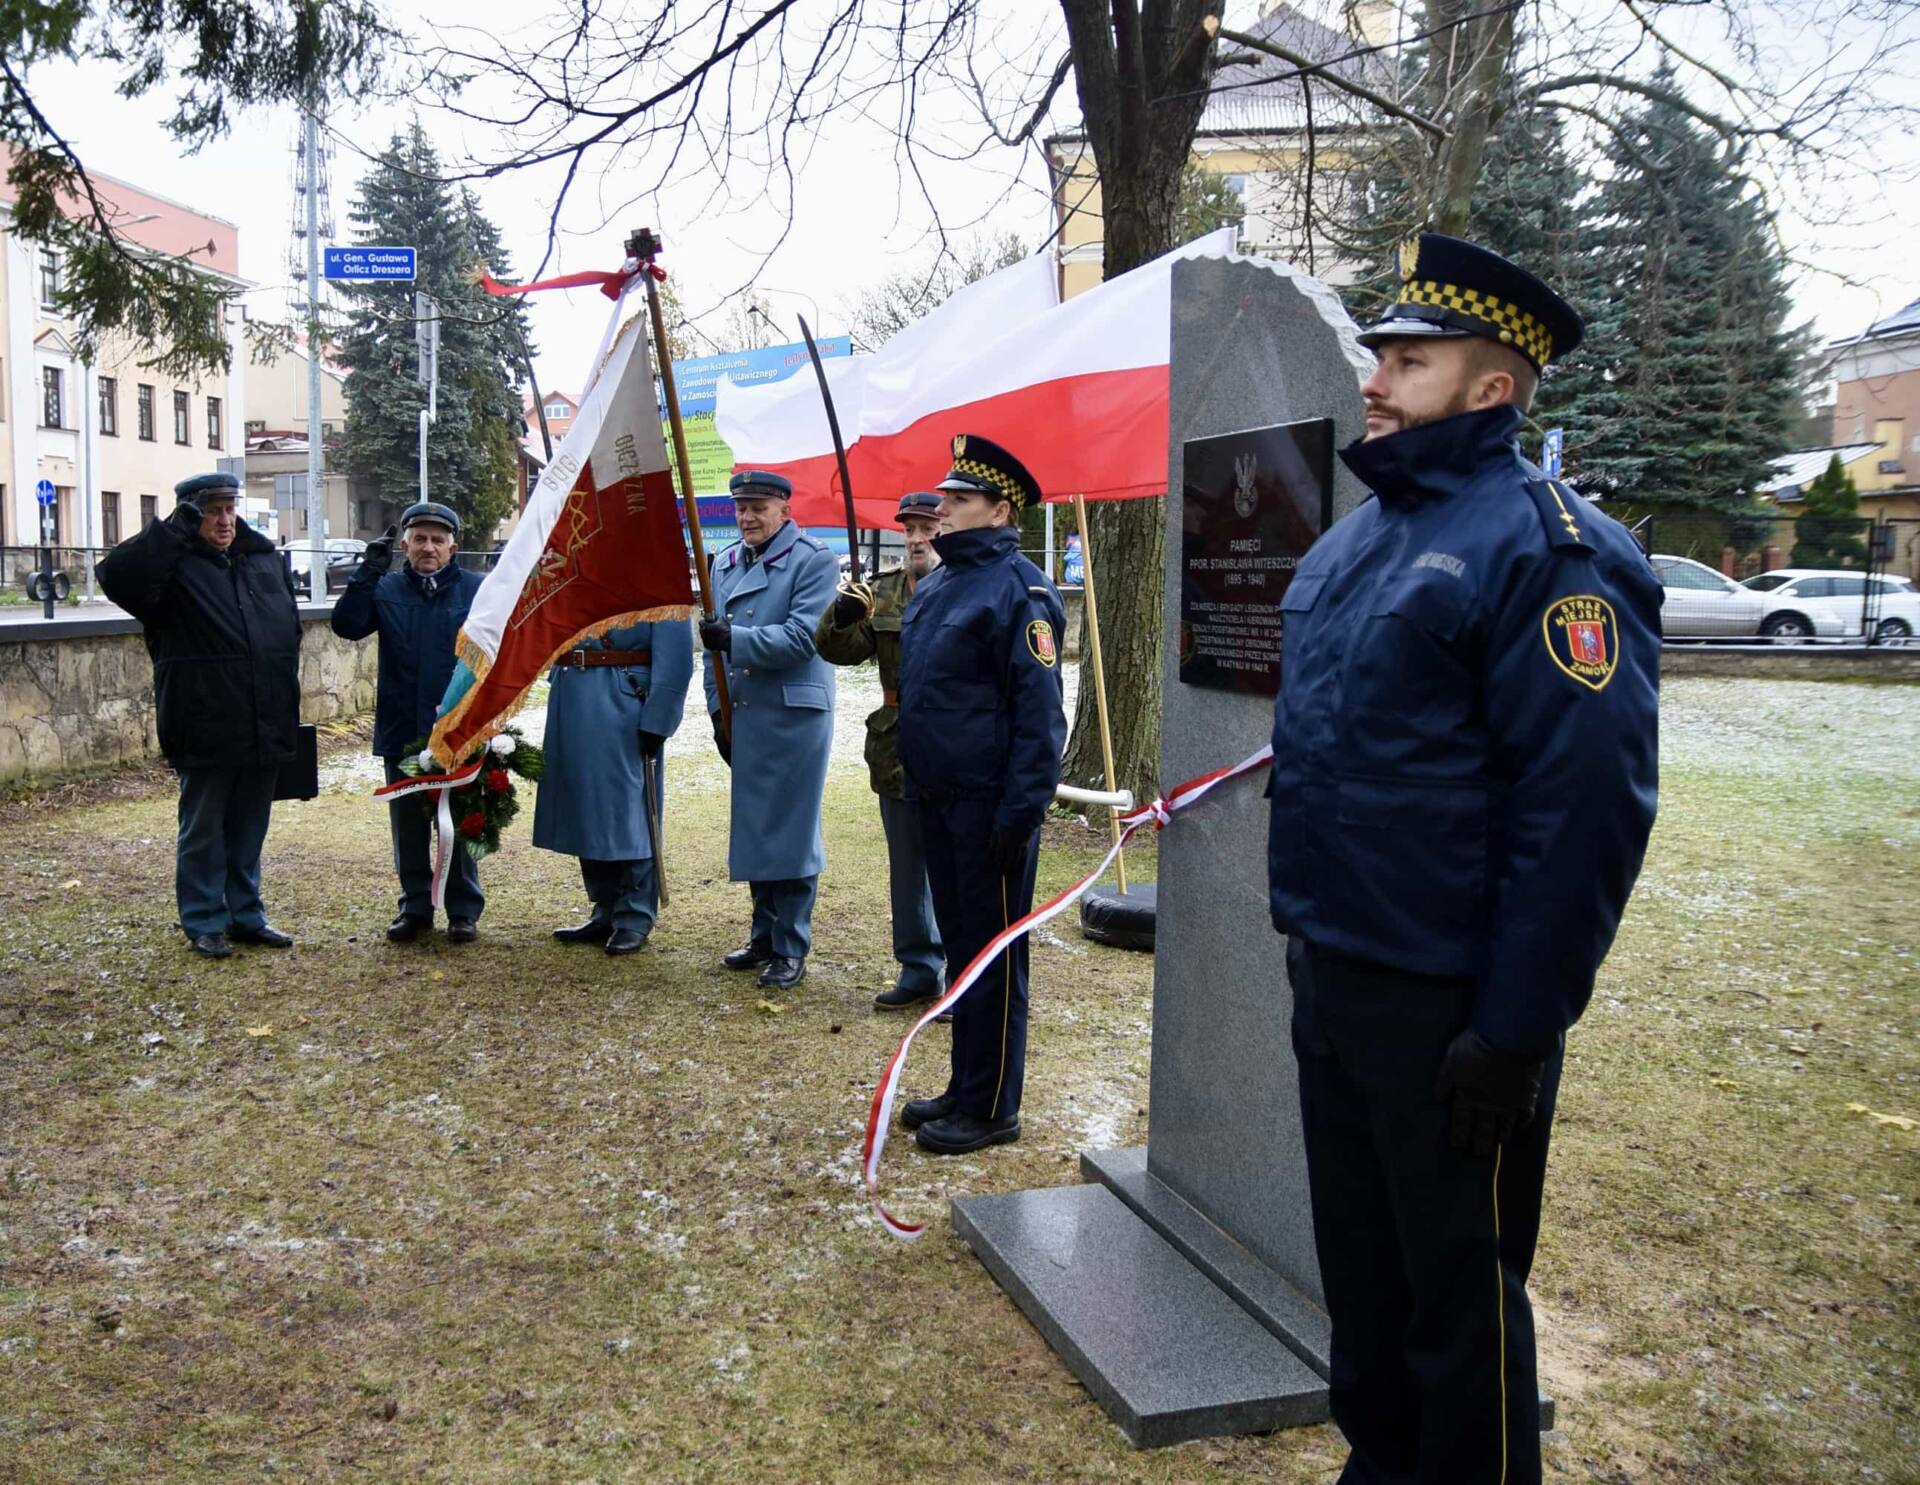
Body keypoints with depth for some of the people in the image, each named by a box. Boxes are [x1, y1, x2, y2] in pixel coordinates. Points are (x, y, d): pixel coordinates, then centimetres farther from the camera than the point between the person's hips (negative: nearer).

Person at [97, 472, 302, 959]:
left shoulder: (266, 560, 11)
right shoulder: (174, 565, -5)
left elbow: (290, 630, 17)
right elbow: (116, 575, -24)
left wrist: (285, 711, 14)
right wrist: (173, 531, -26)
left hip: (265, 730, 5)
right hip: (207, 731, -5)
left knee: (249, 829, 16)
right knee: (202, 831, 8)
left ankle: (246, 915, 28)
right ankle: (203, 924, 19)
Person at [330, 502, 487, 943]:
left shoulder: (476, 591, -2)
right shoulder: (386, 590, 5)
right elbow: (346, 625, -9)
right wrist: (367, 573, -16)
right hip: (401, 733, 3)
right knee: (408, 826, 12)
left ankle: (464, 911, 18)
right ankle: (415, 908, 24)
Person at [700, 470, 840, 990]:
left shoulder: (814, 561, -7)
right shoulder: (725, 562, 13)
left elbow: (801, 637, -17)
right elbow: (715, 643, 16)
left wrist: (735, 638, -24)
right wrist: (719, 712, 10)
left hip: (794, 716, -6)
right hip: (743, 716, 6)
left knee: (791, 830, -2)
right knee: (753, 829, 13)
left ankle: (791, 949, 8)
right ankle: (764, 937, 26)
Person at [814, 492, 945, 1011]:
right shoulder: (883, 592, 10)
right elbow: (835, 649, 4)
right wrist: (843, 614, -17)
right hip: (897, 749, 6)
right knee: (907, 865, 14)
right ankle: (918, 968, 27)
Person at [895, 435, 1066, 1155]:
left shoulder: (1019, 588, -14)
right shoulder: (937, 585, 14)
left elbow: (1040, 711, -18)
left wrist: (1021, 812, -22)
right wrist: (914, 783, 19)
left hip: (989, 802, -9)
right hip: (937, 798, 9)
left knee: (993, 958, 1)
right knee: (960, 949, 17)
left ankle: (991, 1108, 12)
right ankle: (964, 1089, 29)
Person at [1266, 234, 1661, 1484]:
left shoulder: (1543, 546, -16)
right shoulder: (1353, 539, 11)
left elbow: (1587, 806, -21)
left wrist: (1517, 1032, -20)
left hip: (1445, 1006, -8)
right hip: (1330, 979, 8)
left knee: (1460, 1293, 8)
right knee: (1360, 1264, 21)